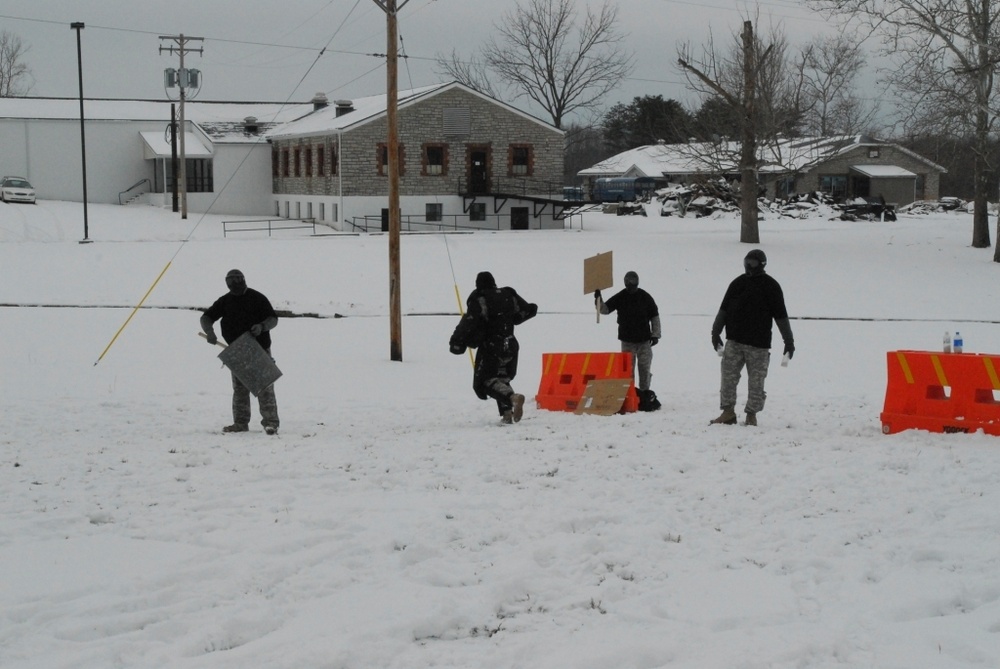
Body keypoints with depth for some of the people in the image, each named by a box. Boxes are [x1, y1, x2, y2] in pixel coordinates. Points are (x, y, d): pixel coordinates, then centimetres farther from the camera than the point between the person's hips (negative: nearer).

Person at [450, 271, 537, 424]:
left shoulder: (478, 299, -9)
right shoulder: (509, 295, 7)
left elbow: (470, 321, -20)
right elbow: (528, 310, 13)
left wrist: (457, 341, -15)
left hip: (490, 346, -6)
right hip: (510, 345, 6)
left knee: (487, 380, -4)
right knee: (502, 378, 20)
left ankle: (513, 397, -32)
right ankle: (507, 413, 3)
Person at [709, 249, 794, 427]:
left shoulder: (771, 286, -1)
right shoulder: (737, 283, 10)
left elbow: (781, 316, -2)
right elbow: (723, 310, 15)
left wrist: (789, 341, -2)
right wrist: (716, 332, 11)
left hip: (759, 345, -3)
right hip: (734, 341, 3)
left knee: (756, 382, 1)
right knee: (728, 377, -1)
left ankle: (751, 414, 11)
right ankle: (728, 412, 6)